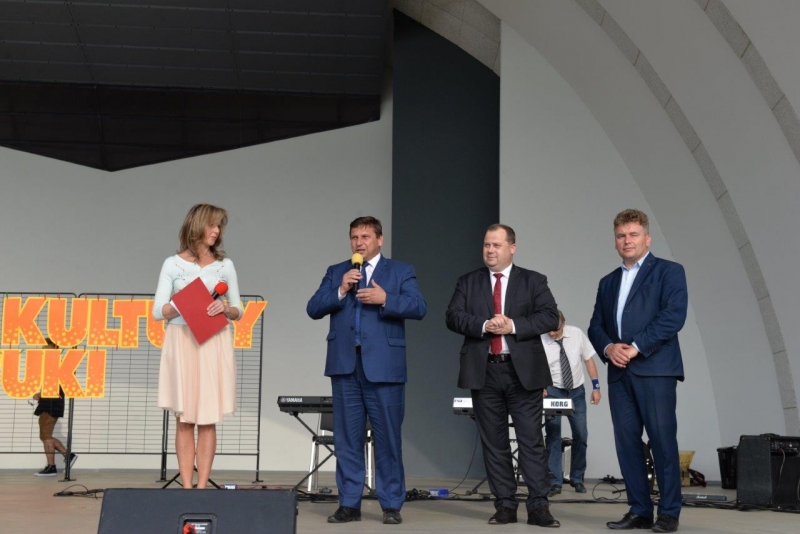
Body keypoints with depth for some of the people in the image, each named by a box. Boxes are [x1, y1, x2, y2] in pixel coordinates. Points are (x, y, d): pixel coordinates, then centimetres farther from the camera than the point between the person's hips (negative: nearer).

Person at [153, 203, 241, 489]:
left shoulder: (225, 266, 9)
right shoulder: (173, 264, 4)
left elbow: (238, 311, 10)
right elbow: (158, 311, 1)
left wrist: (226, 309, -11)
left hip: (214, 345, 1)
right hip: (182, 342, -1)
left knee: (208, 420, -1)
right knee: (184, 419, 0)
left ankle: (202, 487, 2)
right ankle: (186, 487, 3)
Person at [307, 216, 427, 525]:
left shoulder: (400, 272, 7)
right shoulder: (335, 272, 15)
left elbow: (419, 307, -6)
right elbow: (313, 309, 5)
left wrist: (385, 299, -19)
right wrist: (340, 291, -10)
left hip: (384, 366, -3)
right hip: (345, 365, 3)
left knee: (388, 438, 0)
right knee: (347, 438, 5)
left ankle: (391, 505, 8)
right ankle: (349, 503, 12)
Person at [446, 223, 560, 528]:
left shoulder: (533, 281, 6)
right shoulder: (468, 282, 11)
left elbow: (550, 318, -5)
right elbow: (453, 317, -1)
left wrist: (513, 326, -16)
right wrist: (484, 326, -17)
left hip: (524, 370, -2)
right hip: (484, 371, 2)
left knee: (531, 440, -3)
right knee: (494, 442, 5)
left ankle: (538, 506, 0)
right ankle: (505, 505, 12)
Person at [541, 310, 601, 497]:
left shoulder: (577, 334, -8)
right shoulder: (540, 341, -16)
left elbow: (589, 360, 2)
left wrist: (596, 386, -1)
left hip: (577, 391, 3)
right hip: (553, 391, -3)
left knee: (581, 435, 4)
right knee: (552, 435, -10)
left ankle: (577, 479, 20)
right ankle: (555, 482, -4)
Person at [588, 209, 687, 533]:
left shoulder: (669, 271, 3)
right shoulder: (608, 282, 21)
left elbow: (674, 315, -10)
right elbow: (596, 326, 16)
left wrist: (636, 347, -14)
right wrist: (608, 347, -6)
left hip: (655, 370, -5)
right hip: (619, 373, 6)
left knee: (663, 442, -6)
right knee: (627, 443, 3)